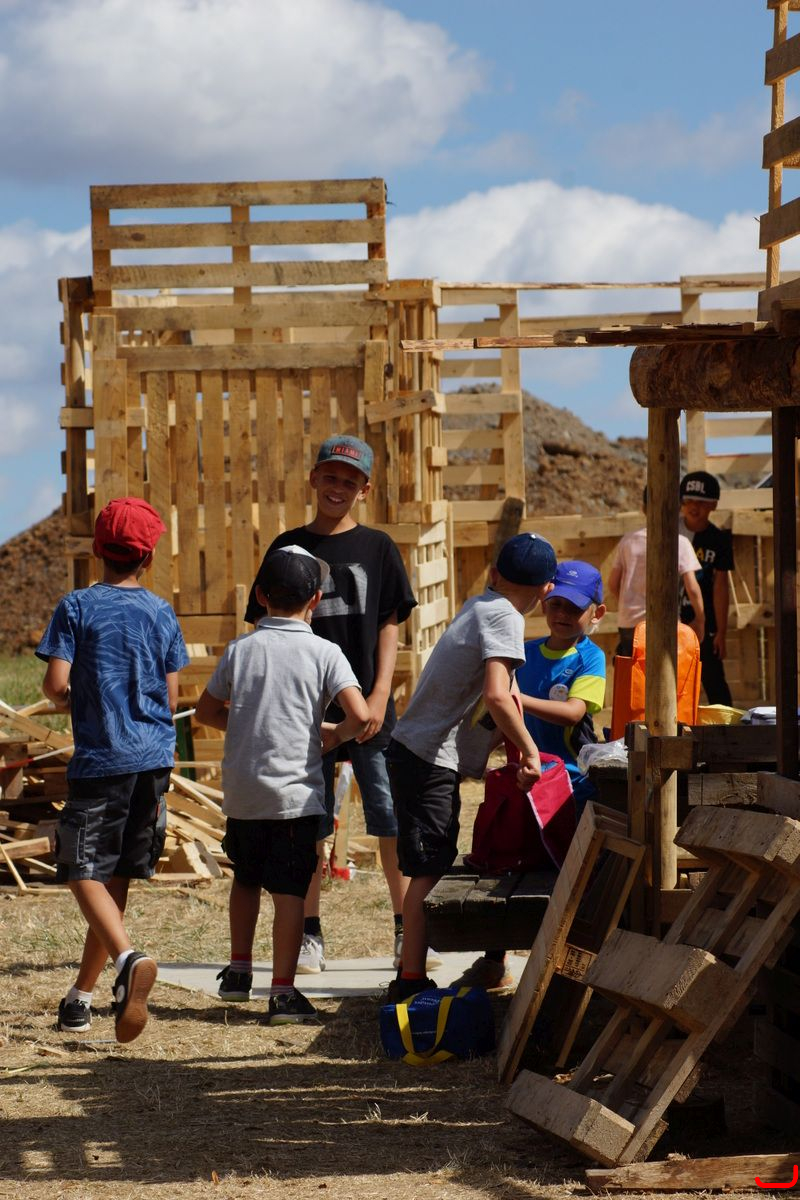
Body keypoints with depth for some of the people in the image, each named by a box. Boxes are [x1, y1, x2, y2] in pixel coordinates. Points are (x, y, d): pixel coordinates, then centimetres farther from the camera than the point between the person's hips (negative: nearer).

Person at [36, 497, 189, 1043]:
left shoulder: (77, 607, -4)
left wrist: (65, 700, 12)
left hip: (99, 758, -4)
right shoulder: (162, 613, 5)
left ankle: (128, 957, -32)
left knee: (85, 873, -5)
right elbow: (172, 698, 7)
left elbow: (56, 683, -11)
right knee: (116, 878, 11)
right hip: (154, 759, 4)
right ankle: (82, 995, 18)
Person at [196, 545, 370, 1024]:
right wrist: (336, 734, 4)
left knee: (246, 879, 23)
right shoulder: (324, 653, -7)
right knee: (290, 891, 1)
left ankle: (239, 970, 29)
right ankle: (283, 992, -1)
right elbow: (360, 716, -16)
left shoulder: (240, 648, 2)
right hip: (296, 792, -3)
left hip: (241, 792, 3)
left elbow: (208, 710, 12)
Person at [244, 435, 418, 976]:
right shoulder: (288, 547, 7)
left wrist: (379, 695, -8)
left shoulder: (378, 547, 5)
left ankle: (408, 931, 7)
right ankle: (311, 936, 11)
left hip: (369, 707, -1)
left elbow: (389, 627, 3)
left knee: (392, 818, -1)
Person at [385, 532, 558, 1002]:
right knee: (429, 870, -9)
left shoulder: (479, 605, 13)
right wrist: (529, 752, -21)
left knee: (433, 868, 15)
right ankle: (411, 981, -11)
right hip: (428, 757, -9)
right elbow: (497, 696, -28)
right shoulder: (506, 619, -14)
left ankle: (411, 976, 21)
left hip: (416, 748, 9)